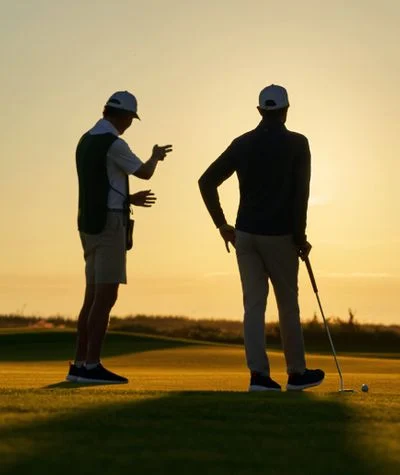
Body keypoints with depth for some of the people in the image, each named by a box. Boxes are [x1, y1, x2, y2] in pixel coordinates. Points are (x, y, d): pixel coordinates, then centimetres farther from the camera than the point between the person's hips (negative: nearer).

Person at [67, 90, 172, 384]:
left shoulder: (86, 142, 16)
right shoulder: (113, 144, -14)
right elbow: (145, 173, 0)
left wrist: (129, 199, 34)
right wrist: (156, 156, 22)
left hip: (91, 226, 9)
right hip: (109, 226, -9)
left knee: (94, 297, 9)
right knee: (106, 297, -9)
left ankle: (80, 365, 9)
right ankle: (91, 367, -10)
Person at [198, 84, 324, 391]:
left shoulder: (242, 144, 6)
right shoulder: (297, 143, -4)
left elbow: (207, 182, 3)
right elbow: (300, 194, -12)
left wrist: (222, 225, 9)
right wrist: (300, 237, -5)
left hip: (245, 234, 3)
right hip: (279, 236, -3)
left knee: (254, 304, 3)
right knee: (288, 305, 9)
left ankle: (259, 374, -5)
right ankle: (297, 372, 21)